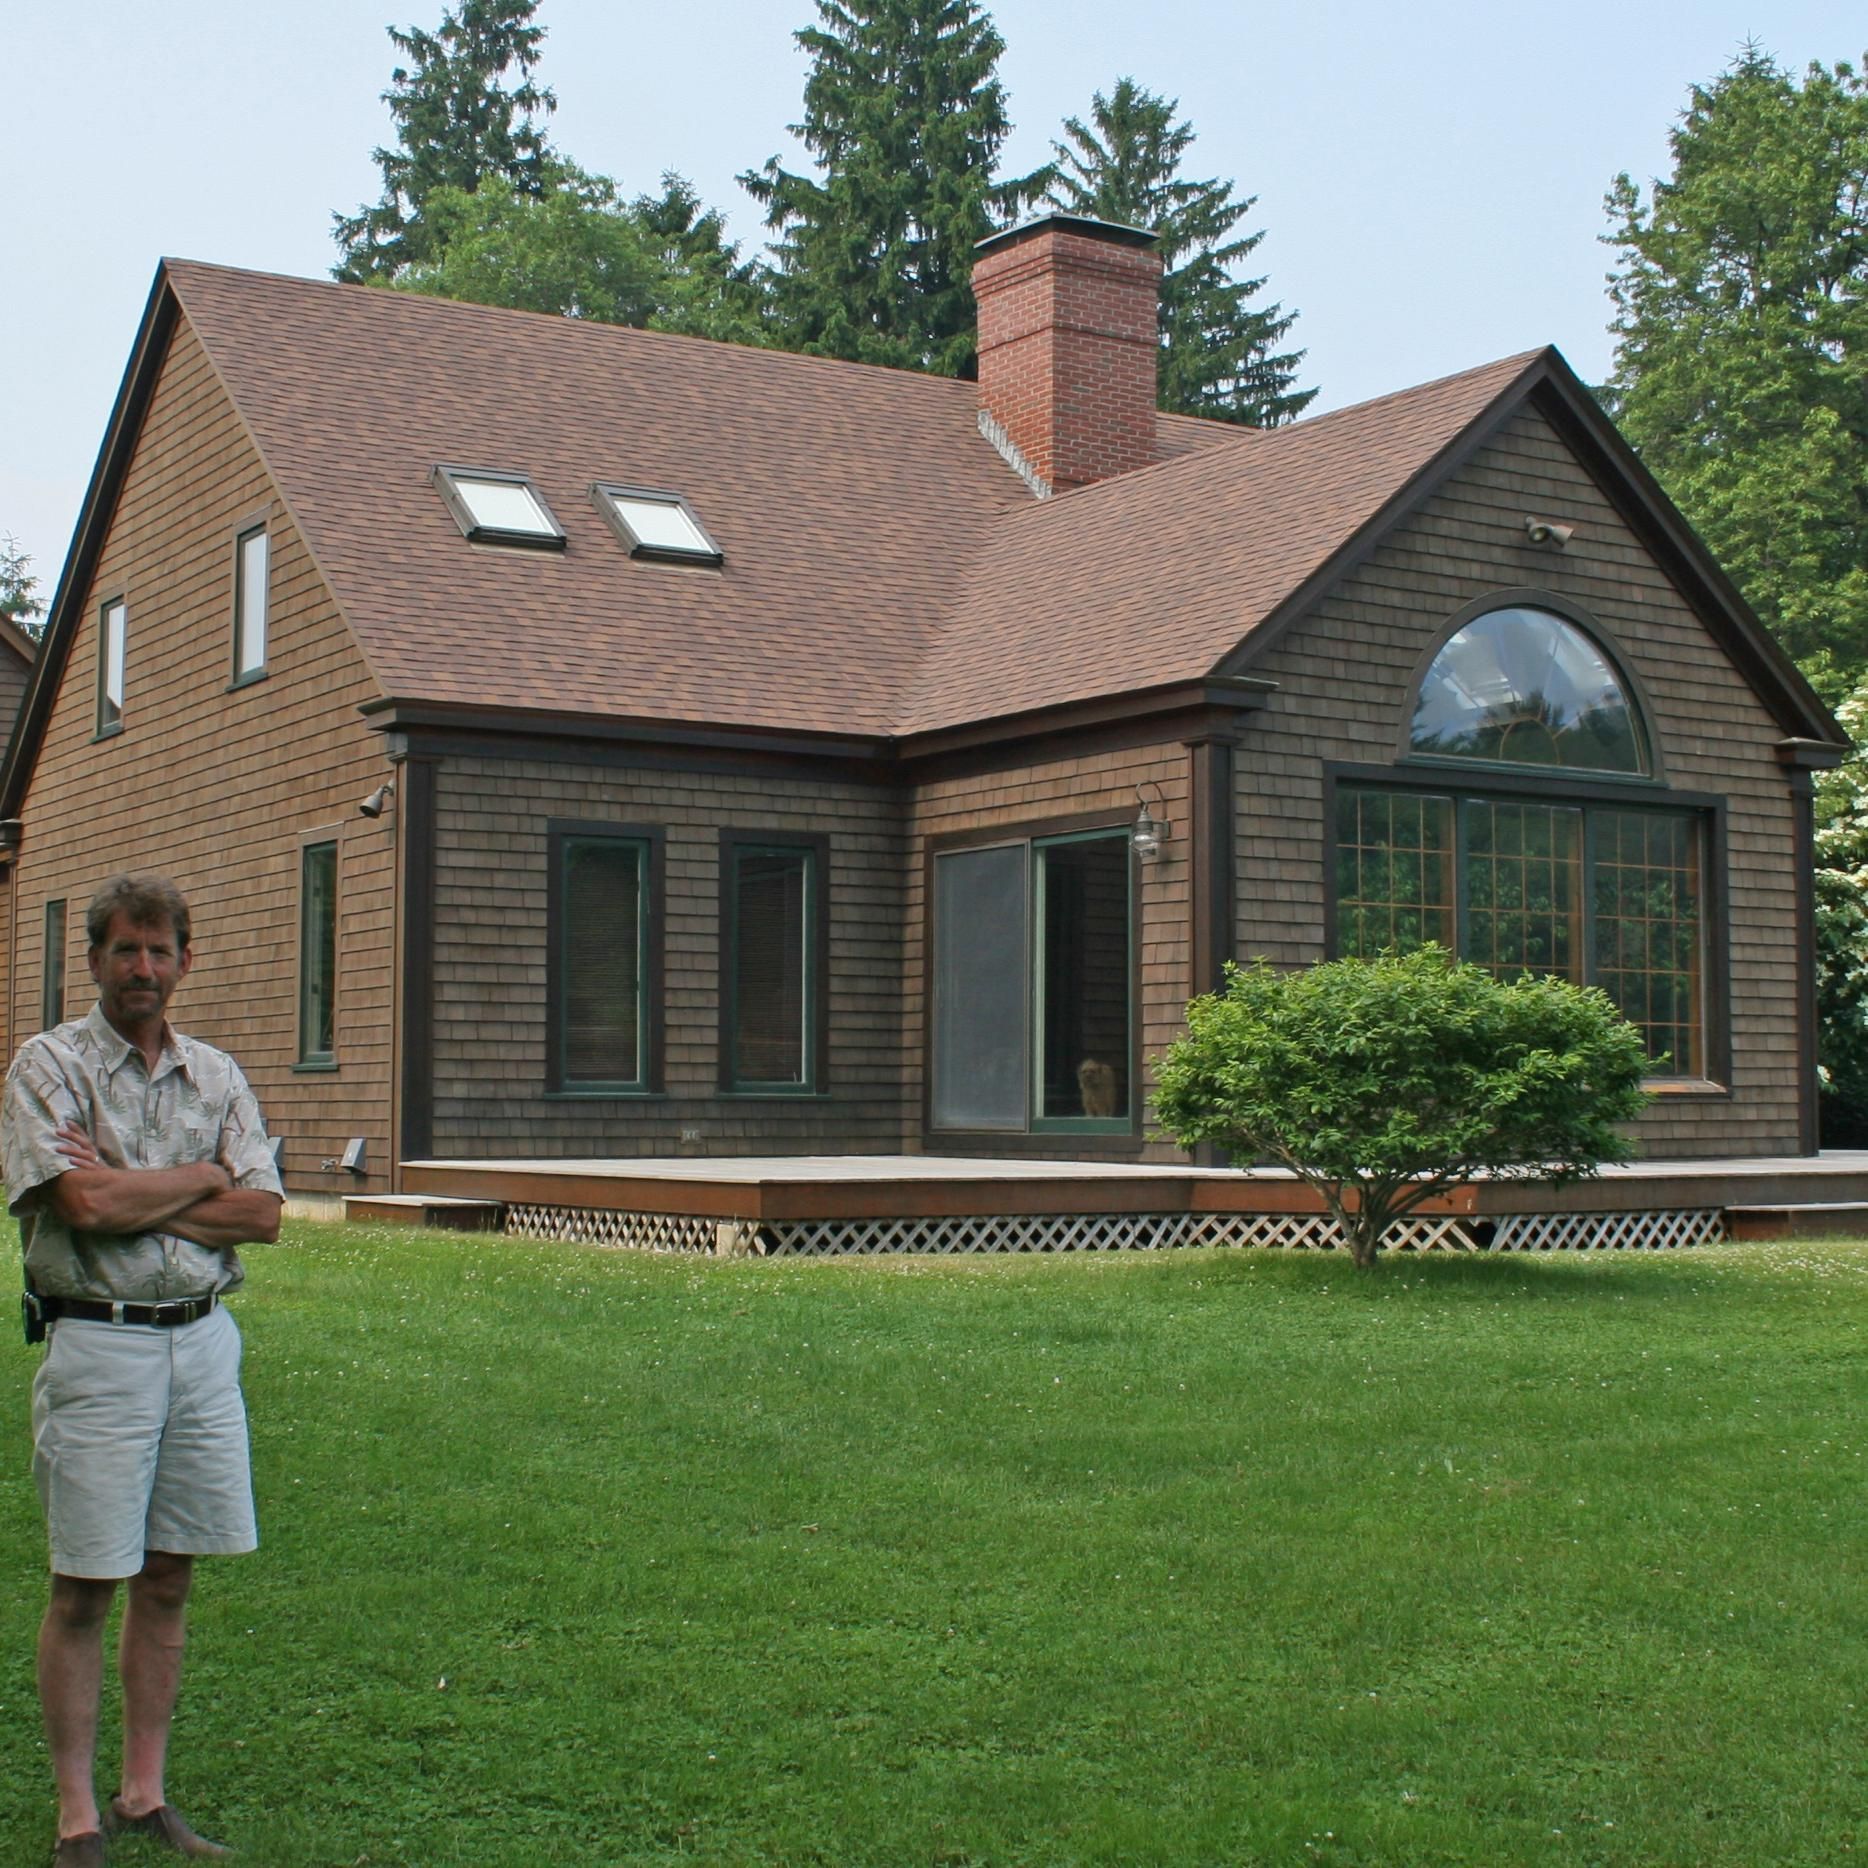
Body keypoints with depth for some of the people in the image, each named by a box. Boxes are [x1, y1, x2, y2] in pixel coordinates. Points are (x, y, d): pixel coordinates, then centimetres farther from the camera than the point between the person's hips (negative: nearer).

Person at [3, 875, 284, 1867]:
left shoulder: (216, 1076, 10)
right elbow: (87, 1205, -17)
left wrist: (134, 1198, -10)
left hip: (203, 1339, 5)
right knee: (82, 1588, 1)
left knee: (168, 1578, 10)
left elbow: (263, 1213, -1)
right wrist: (201, 1176, -5)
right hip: (98, 1345, -4)